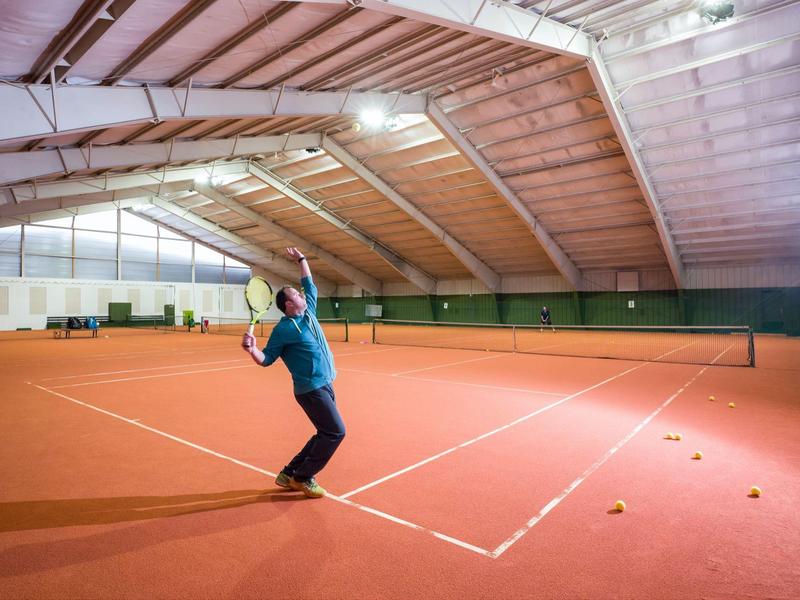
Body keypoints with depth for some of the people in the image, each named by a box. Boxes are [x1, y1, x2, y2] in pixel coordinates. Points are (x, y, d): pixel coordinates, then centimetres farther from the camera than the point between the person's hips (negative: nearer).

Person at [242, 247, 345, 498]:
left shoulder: (309, 312, 10)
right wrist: (252, 350, -25)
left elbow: (309, 284, 23)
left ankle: (289, 473, 22)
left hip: (325, 385, 9)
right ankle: (303, 477, 5)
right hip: (311, 389, -9)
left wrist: (301, 259, 23)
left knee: (326, 434, 12)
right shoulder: (283, 329, -11)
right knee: (336, 432, -9)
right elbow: (266, 359, -5)